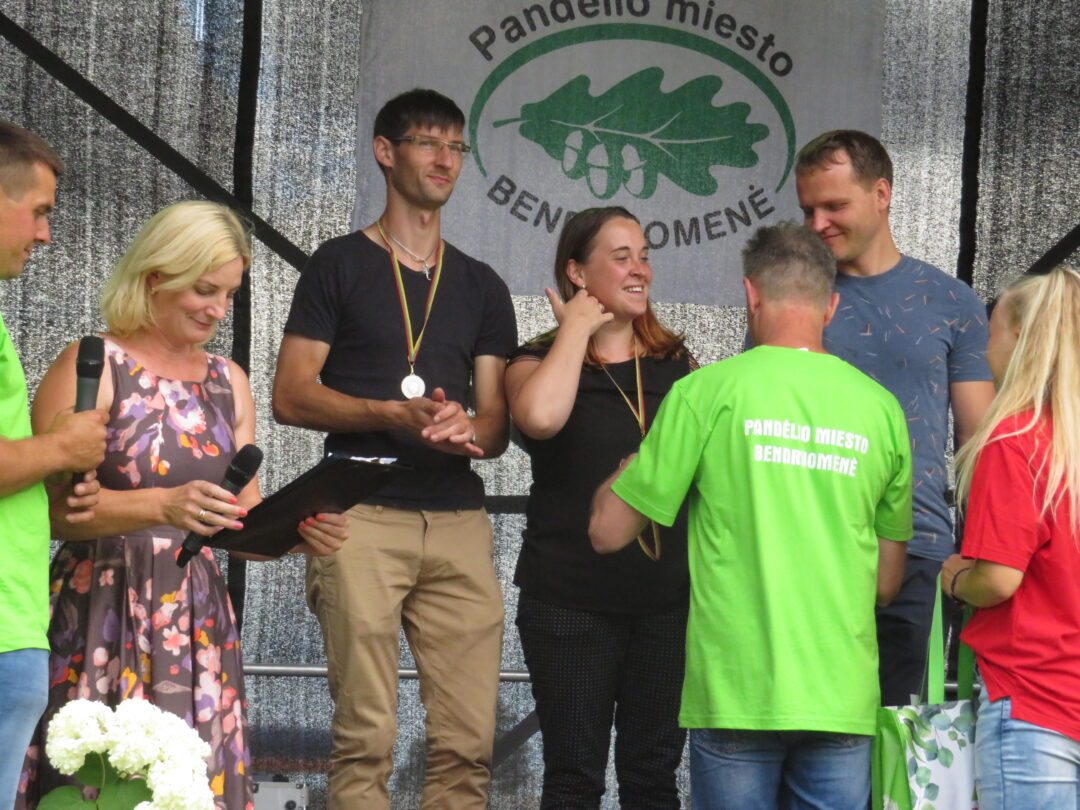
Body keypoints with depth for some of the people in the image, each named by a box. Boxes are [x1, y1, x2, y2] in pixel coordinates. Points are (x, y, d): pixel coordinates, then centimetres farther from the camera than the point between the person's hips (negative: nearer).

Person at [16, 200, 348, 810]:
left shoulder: (228, 383, 15)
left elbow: (244, 524, 15)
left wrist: (300, 533, -5)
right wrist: (161, 507, -26)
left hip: (198, 621, 5)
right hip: (103, 618, -5)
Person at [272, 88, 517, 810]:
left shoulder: (481, 286, 21)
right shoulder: (341, 265, 9)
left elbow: (498, 423, 16)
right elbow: (291, 396, 1)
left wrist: (463, 429, -8)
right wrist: (395, 414, -13)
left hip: (459, 517, 4)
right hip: (364, 513, -4)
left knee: (470, 742, -4)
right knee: (365, 737, -10)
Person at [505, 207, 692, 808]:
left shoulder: (677, 364, 12)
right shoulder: (540, 362, 1)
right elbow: (540, 417, -24)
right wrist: (577, 329, -11)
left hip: (668, 598, 3)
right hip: (572, 599, -3)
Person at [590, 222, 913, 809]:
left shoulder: (707, 392, -4)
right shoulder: (880, 408, 6)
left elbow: (608, 531, 2)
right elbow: (887, 581, 14)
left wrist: (628, 466, 21)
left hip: (737, 692, -2)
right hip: (841, 695, 2)